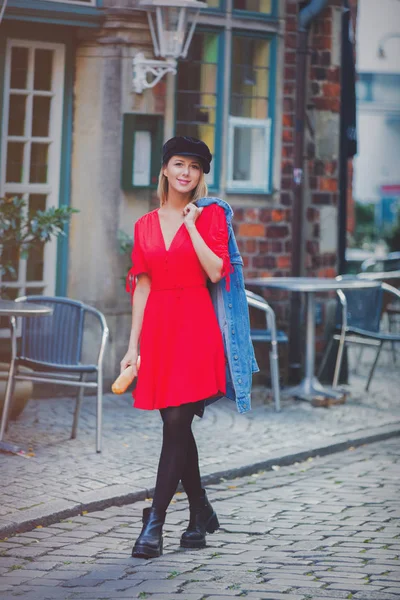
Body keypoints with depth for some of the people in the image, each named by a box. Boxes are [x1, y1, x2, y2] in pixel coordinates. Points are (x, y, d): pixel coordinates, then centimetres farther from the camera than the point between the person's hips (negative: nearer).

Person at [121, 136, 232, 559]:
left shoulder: (210, 216, 3)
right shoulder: (146, 225, 12)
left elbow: (215, 271, -11)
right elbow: (142, 287, 12)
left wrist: (191, 225, -10)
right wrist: (133, 345, 8)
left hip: (195, 325, -4)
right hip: (158, 326, 4)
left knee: (176, 423, -10)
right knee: (176, 427, 7)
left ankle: (154, 524, -10)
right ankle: (201, 513, 22)